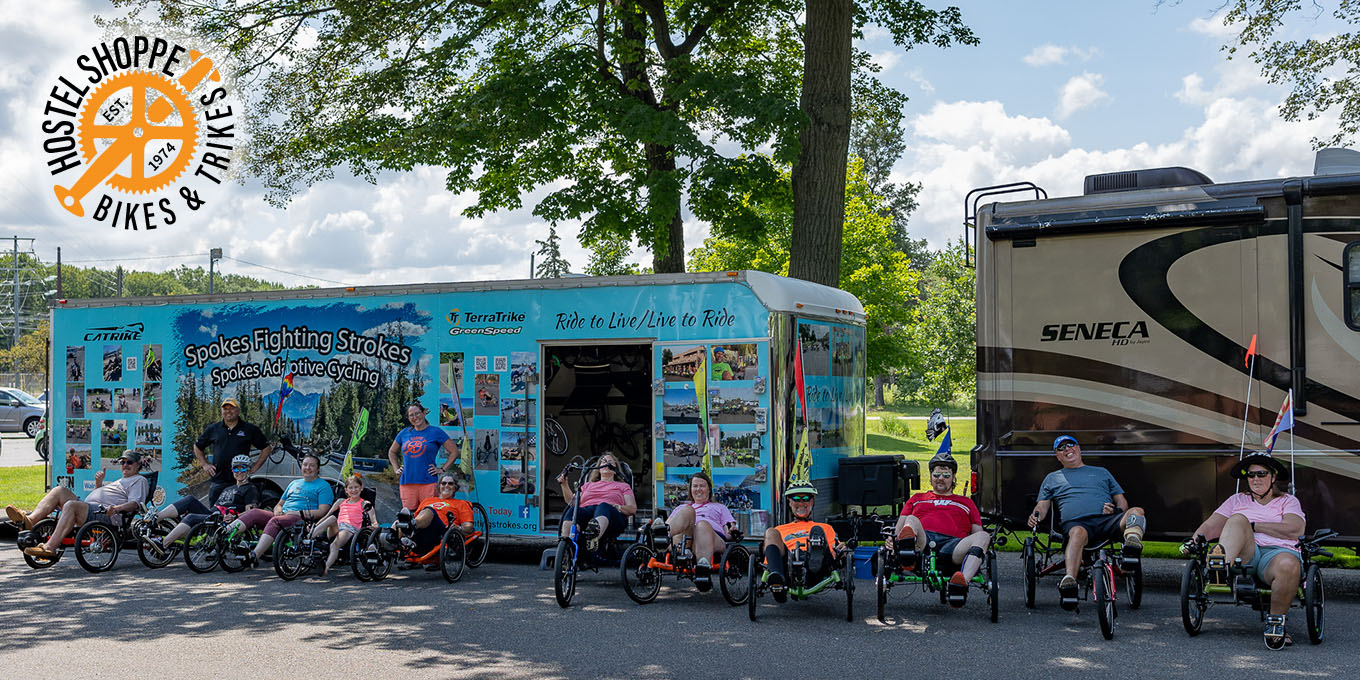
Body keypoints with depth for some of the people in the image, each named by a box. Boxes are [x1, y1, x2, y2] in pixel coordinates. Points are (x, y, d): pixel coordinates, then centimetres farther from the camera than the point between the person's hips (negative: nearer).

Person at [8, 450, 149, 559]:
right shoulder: (121, 481, 38)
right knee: (59, 490, 2)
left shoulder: (139, 480, 10)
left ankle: (50, 548, -40)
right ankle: (29, 520, -17)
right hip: (88, 507, 10)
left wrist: (117, 508, -26)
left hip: (105, 514, -10)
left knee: (71, 505, -32)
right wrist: (99, 484, 21)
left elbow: (135, 504, -9)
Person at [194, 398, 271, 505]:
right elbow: (197, 447, 24)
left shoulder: (250, 429, 5)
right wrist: (204, 464, 12)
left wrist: (255, 467, 3)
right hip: (217, 481, 2)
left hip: (240, 481, -2)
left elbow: (266, 448, 10)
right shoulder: (213, 429, 11)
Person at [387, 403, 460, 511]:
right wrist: (396, 469, 17)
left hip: (428, 482, -4)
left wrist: (442, 469, -2)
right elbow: (392, 452, 30)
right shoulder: (404, 433, 15)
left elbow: (454, 452, 4)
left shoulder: (436, 432, 4)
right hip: (407, 483, 4)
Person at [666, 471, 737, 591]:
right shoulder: (681, 508, 43)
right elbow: (669, 522, 27)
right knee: (687, 510, -32)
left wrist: (732, 531, 1)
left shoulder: (719, 507, 41)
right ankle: (664, 534, -68)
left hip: (716, 539, -1)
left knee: (702, 525, -40)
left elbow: (730, 528, 25)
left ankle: (704, 566, -71)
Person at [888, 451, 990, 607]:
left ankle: (962, 582, -59)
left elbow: (977, 531, 25)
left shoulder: (965, 502, 36)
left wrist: (980, 546, -1)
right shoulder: (916, 499, 36)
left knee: (983, 536, -32)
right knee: (912, 520, -33)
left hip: (951, 542, 0)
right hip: (921, 540, 0)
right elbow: (900, 526, 26)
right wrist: (893, 539, 1)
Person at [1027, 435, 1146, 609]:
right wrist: (1035, 516, -2)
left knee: (1136, 512, -31)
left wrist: (1117, 509, 4)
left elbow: (1122, 501, 30)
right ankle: (1069, 579, -63)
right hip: (1076, 521, -2)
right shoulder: (1052, 478, 32)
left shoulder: (1101, 472, 34)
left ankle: (1132, 541, -65)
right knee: (1077, 533, -42)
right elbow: (1042, 506, 23)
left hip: (1107, 520, 2)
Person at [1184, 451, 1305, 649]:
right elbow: (1211, 526, 16)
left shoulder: (1288, 501, 21)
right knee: (1237, 519, -30)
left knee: (1289, 564, -40)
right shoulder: (1237, 500, 28)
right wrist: (1194, 541, -5)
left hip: (1276, 552, -1)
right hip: (1244, 555, 1)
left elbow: (1294, 530, 0)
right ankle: (1223, 565, -61)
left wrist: (1253, 525, 0)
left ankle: (1276, 620, -23)